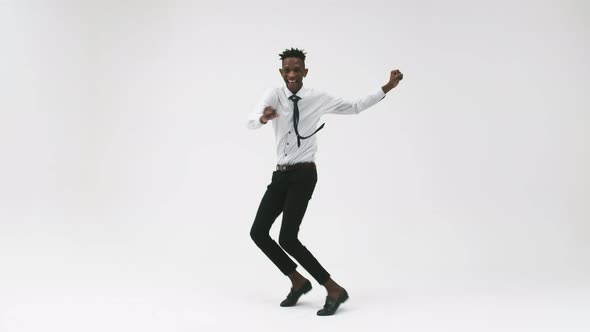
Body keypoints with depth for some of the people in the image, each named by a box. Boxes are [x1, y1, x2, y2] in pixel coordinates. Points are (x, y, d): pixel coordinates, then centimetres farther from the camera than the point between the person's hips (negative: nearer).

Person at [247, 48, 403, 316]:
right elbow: (251, 122, -19)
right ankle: (298, 281, 18)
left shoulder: (318, 99, -2)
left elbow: (355, 107, 8)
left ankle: (334, 289, 0)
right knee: (258, 232, 1)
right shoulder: (274, 95, -1)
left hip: (304, 175, -4)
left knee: (288, 238, -14)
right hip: (281, 174, 5)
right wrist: (264, 118, -43)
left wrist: (387, 87, 4)